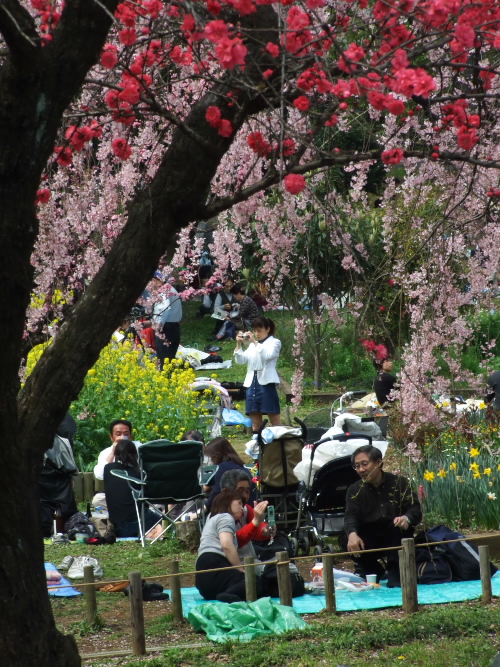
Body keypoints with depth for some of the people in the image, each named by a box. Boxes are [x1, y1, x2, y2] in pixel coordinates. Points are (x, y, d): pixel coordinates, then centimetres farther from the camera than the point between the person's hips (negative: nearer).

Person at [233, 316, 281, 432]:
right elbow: (240, 360, 11)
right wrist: (239, 344, -2)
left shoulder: (275, 342, 2)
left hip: (266, 382, -6)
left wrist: (255, 342, -19)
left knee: (274, 419, -5)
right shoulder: (252, 345, 17)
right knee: (255, 421, 8)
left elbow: (268, 355, -17)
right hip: (251, 383, 6)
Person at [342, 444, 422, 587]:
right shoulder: (355, 490, 1)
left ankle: (395, 572, -25)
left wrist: (407, 519, -38)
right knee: (346, 543, -27)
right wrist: (352, 534, -39)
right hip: (369, 539, 1)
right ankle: (373, 570, 1)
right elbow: (351, 516, -15)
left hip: (396, 536, -1)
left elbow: (415, 510, -12)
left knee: (398, 524, -33)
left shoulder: (399, 482, -3)